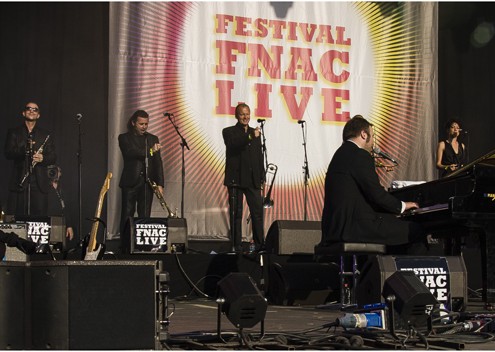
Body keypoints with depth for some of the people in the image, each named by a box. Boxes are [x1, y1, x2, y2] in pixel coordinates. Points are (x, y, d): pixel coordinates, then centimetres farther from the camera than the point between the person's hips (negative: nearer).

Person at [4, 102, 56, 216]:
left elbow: (53, 157, 11)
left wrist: (43, 158, -12)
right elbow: (8, 153, -2)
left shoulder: (46, 135, 17)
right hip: (18, 182, -1)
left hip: (39, 184, 1)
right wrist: (24, 149, -19)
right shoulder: (14, 133, 12)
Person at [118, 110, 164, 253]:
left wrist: (160, 184, 1)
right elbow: (130, 153, -14)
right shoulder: (124, 138, 5)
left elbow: (158, 163, 9)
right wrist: (149, 151, -22)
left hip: (147, 183, 3)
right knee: (127, 218, -3)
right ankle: (125, 249, -1)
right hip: (130, 183, -2)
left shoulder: (153, 139, 13)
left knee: (145, 218, 0)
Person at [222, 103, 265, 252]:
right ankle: (237, 246, 2)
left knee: (258, 212, -3)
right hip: (236, 178, -3)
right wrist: (250, 137, -30)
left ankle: (260, 244, 1)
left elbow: (260, 156, 18)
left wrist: (262, 177, 12)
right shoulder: (229, 132, 3)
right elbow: (233, 145, -18)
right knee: (236, 213, -1)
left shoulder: (255, 133, 17)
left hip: (253, 179, 4)